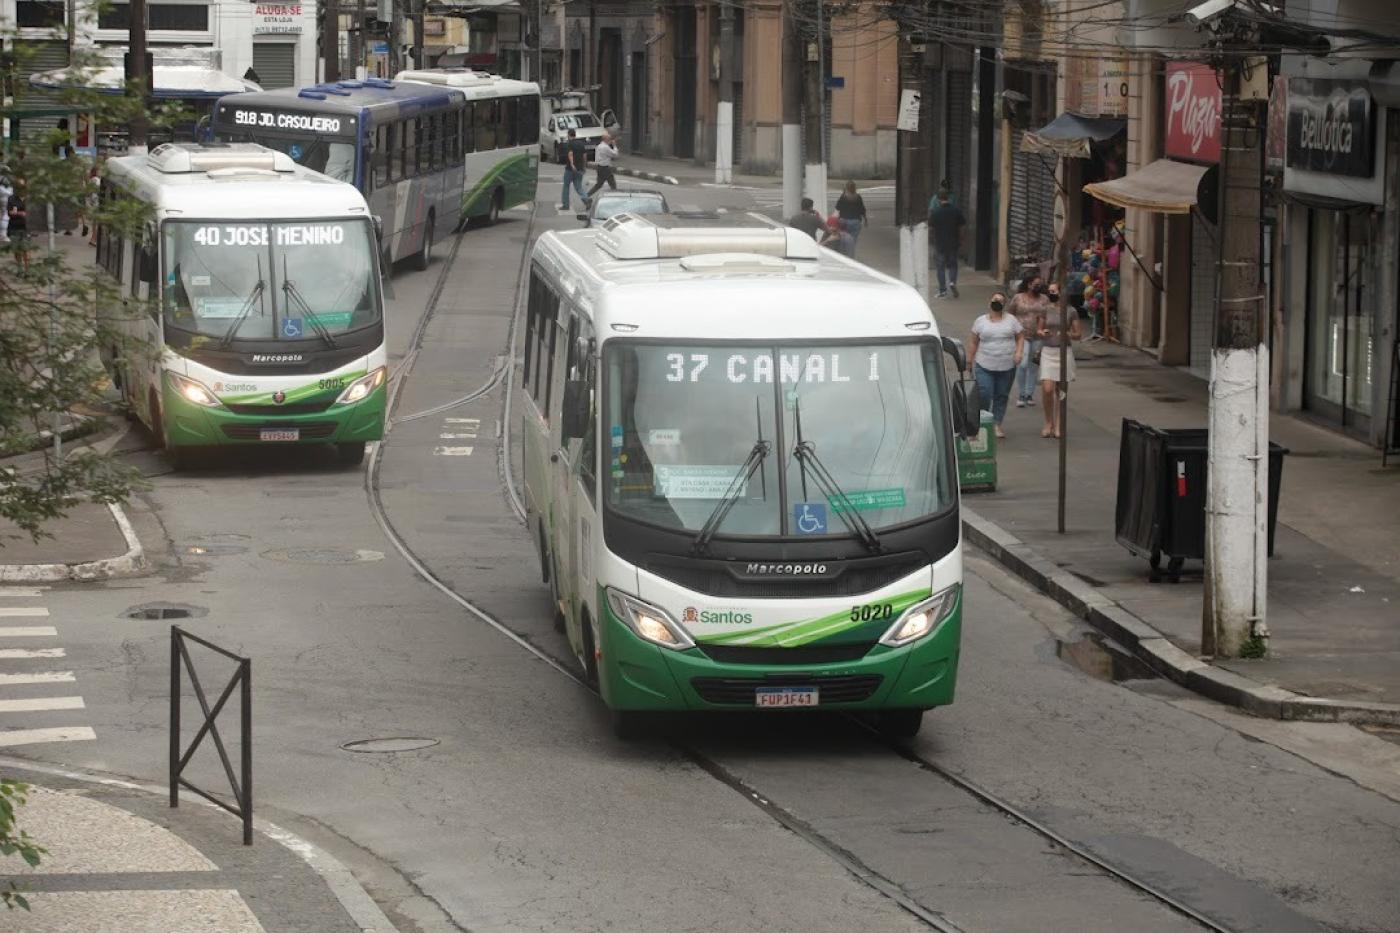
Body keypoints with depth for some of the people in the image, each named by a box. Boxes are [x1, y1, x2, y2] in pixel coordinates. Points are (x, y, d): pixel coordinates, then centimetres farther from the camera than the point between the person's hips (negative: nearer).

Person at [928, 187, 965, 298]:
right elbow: (960, 228, 1)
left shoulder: (935, 212, -11)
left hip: (939, 243, -2)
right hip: (953, 243, 2)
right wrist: (960, 240, 15)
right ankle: (952, 281, -8)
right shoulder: (956, 211, -5)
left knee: (940, 266, 7)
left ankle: (942, 290, 6)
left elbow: (931, 229, -8)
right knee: (952, 264, 17)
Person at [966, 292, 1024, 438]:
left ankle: (997, 425, 15)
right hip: (984, 366, -1)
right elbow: (973, 343, 8)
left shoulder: (1011, 320, 7)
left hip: (1007, 366, 1)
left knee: (1002, 396, 6)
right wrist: (969, 361, 7)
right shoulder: (981, 321, 5)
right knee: (984, 396, -10)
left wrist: (1019, 352, -7)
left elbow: (1020, 337, 10)